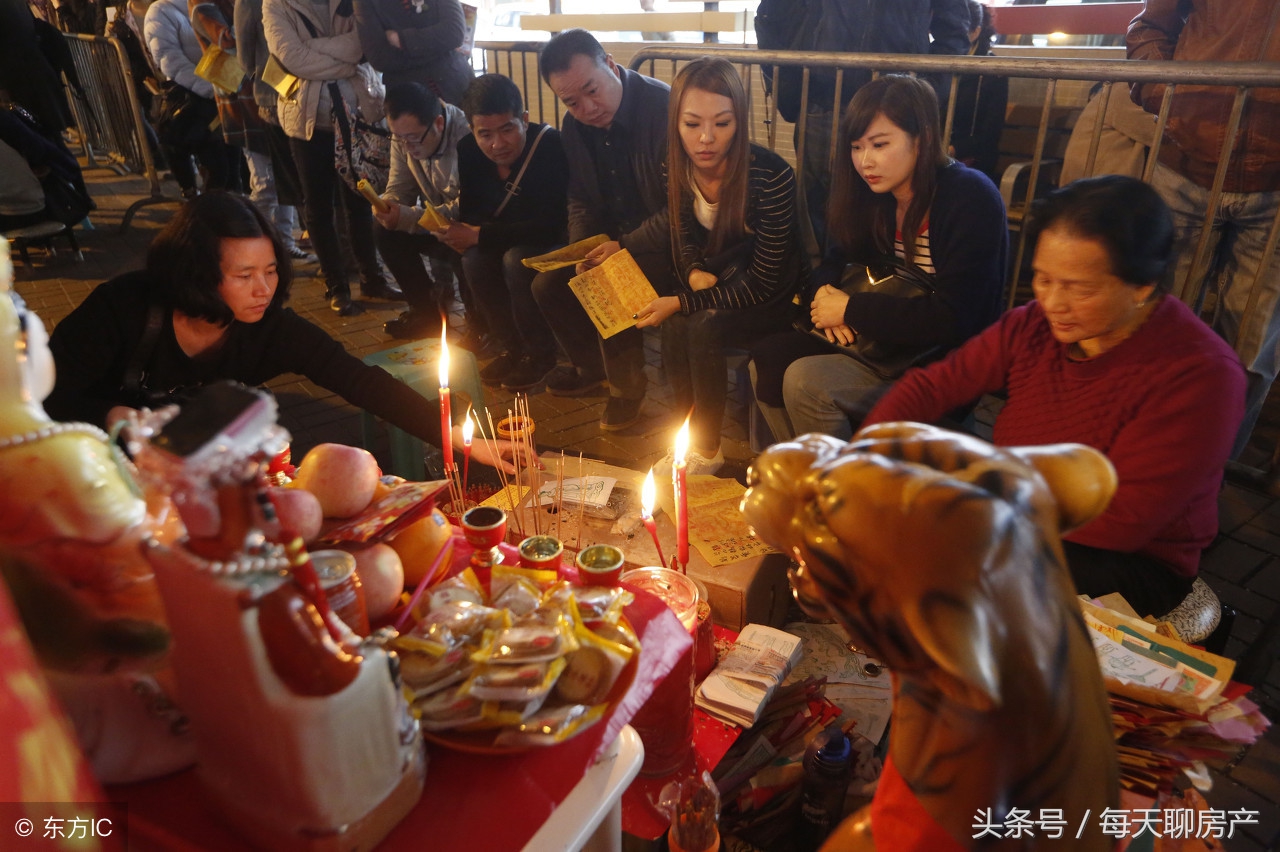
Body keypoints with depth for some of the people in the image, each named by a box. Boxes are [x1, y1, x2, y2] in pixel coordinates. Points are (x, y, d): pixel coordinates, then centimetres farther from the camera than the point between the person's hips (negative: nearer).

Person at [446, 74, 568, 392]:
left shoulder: (550, 145, -26)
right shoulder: (469, 151, -7)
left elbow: (551, 225, -32)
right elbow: (470, 210, 2)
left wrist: (481, 235, -28)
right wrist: (463, 233, -24)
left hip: (553, 244, -5)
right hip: (508, 242, 6)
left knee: (517, 259, -32)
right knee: (473, 261, -22)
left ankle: (541, 354, -9)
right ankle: (514, 348, 0)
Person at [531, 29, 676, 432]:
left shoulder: (664, 108, -22)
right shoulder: (574, 126, 2)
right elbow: (581, 202, 10)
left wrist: (625, 246, -23)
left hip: (665, 242, -7)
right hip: (612, 238, 8)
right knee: (548, 285, -4)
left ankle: (627, 386, -2)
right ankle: (592, 366, 20)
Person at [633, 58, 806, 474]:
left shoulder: (771, 176, -27)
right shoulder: (678, 170, -10)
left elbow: (763, 283, -24)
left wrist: (681, 303, -24)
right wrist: (694, 272, -14)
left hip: (776, 296, -5)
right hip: (722, 279, 5)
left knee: (702, 327, -29)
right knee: (675, 326, -25)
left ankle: (706, 451, -9)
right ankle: (692, 439, -7)